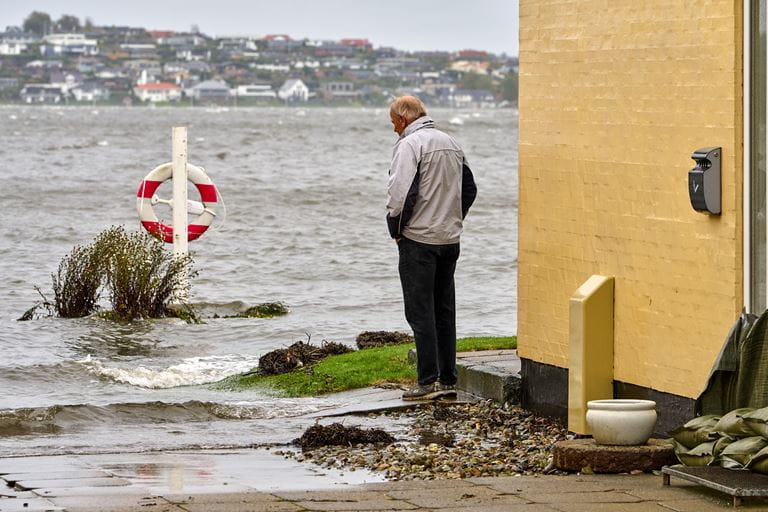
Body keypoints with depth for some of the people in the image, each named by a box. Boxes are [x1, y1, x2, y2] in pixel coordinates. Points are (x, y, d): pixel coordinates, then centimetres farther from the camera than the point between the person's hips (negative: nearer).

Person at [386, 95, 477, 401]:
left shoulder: (409, 145, -12)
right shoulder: (451, 144, 14)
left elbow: (400, 194, -20)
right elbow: (469, 190, 20)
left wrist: (395, 229, -6)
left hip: (418, 240, -7)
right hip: (450, 239, 8)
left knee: (420, 312, -5)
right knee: (444, 311, 12)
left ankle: (428, 381, -8)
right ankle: (448, 380, 14)